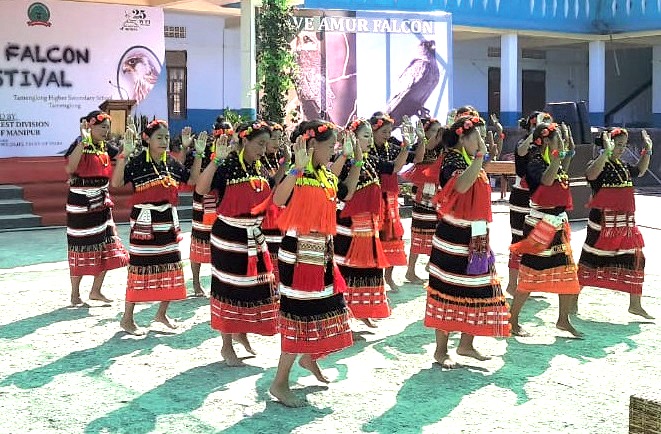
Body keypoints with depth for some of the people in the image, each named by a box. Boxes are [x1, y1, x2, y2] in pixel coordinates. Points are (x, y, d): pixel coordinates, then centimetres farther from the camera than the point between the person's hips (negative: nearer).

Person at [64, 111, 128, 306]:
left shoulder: (105, 147, 8)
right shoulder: (79, 145, -12)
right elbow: (70, 168, -29)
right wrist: (83, 141, -33)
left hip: (102, 204, 7)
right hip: (81, 206, -7)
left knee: (107, 249, 7)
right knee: (81, 249, 1)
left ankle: (96, 291, 21)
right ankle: (75, 295, 13)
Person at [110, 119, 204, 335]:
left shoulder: (172, 163, 8)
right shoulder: (137, 162, -11)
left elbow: (191, 180, 16)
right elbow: (116, 183, -22)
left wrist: (199, 154, 7)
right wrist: (125, 153, -30)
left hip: (168, 222, 6)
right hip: (145, 224, -6)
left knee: (171, 267, 11)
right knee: (140, 269, -4)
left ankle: (162, 313, 28)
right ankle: (127, 319, 7)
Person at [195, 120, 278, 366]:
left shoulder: (259, 169, 6)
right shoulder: (226, 166, -15)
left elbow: (269, 197, 17)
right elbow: (201, 189, -29)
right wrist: (217, 159, -35)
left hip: (255, 238, 7)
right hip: (229, 238, -7)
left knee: (256, 288, 12)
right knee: (229, 290, 3)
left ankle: (241, 332, 35)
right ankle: (227, 346, 17)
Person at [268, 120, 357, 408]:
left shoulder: (327, 176, 9)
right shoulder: (298, 175, -16)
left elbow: (345, 192, 28)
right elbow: (278, 200, -34)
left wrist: (357, 161, 20)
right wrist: (298, 168, -41)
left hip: (322, 253, 9)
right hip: (299, 254, -9)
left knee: (326, 307, 19)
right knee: (300, 314, -6)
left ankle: (309, 357, 44)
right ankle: (280, 382, 3)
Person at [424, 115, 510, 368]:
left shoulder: (472, 162, 14)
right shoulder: (452, 160, -12)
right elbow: (461, 186, -34)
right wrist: (480, 156, -30)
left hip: (475, 238, 9)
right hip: (454, 238, -9)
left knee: (477, 291, 12)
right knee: (449, 293, -2)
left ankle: (466, 344, 25)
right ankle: (441, 350, 7)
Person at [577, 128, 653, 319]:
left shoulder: (623, 166, 13)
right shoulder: (598, 164, -10)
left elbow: (640, 171, 33)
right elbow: (591, 175, -34)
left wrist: (647, 151, 22)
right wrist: (606, 153, -39)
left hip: (626, 221, 7)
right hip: (603, 222, -7)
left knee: (636, 259, 6)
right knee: (591, 260, 1)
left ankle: (635, 304, 17)